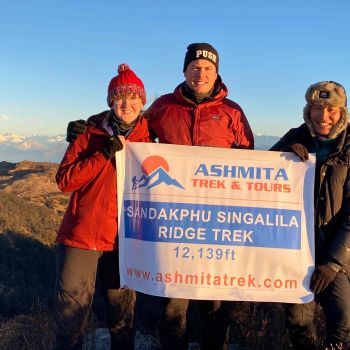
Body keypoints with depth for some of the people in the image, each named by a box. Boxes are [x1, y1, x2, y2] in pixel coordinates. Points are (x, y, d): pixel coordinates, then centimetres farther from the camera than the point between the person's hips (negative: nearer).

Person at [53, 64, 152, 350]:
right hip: (81, 235, -1)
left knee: (122, 314, 13)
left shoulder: (148, 139, 5)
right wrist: (104, 154, -16)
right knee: (71, 310, 3)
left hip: (125, 238, 1)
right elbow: (64, 180, -8)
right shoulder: (90, 134, 2)